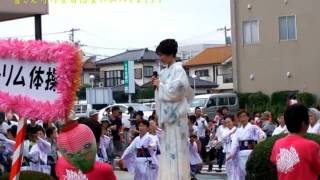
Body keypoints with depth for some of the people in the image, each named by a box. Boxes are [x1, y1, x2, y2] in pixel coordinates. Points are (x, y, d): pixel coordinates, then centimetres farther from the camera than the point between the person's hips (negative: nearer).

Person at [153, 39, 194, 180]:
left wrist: (160, 85, -7)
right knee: (168, 148, 9)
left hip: (175, 115, -9)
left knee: (176, 149, -8)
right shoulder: (164, 72, 15)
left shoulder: (178, 70, -9)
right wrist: (157, 85, 3)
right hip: (166, 115, 9)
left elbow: (174, 91, -19)